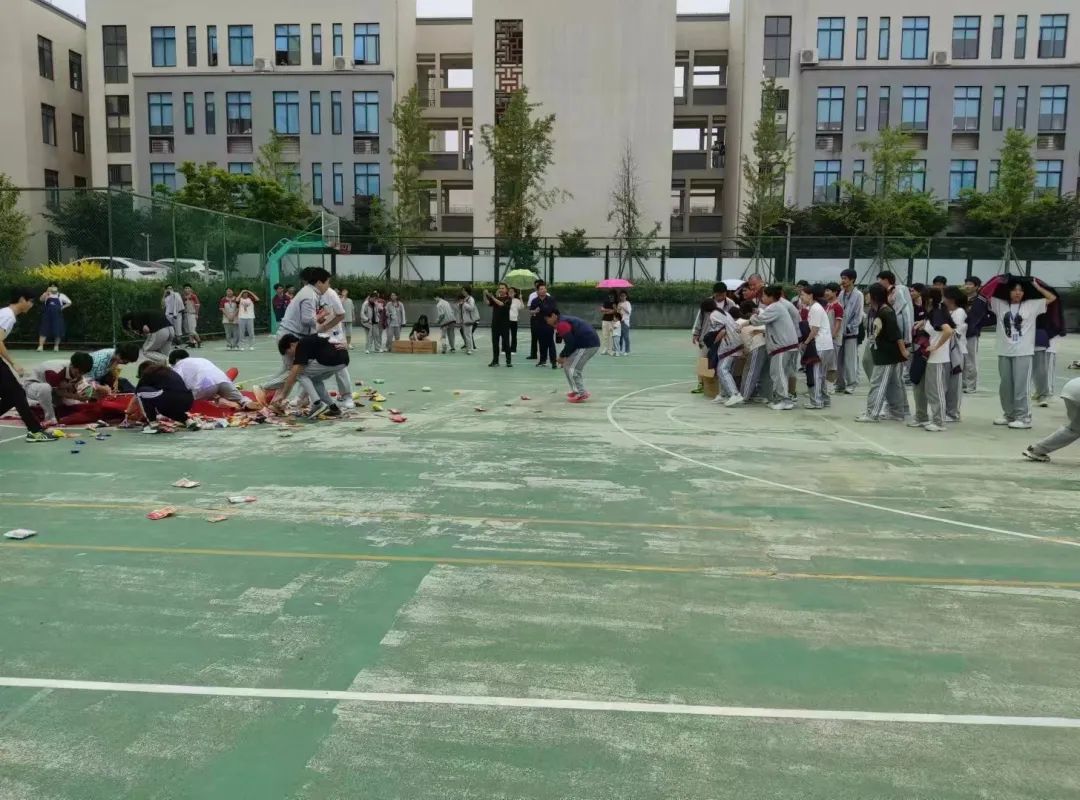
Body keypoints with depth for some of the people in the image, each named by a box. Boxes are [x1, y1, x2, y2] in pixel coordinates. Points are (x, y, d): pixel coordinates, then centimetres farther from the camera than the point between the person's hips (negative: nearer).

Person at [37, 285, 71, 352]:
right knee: (43, 330, -5)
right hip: (47, 315, 0)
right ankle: (40, 346, -6)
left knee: (57, 331, 1)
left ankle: (56, 346, 14)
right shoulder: (46, 294, 5)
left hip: (57, 316, 0)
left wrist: (62, 307, -3)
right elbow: (41, 299, -16)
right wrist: (47, 292, -27)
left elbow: (69, 302, 8)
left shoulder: (61, 295, 5)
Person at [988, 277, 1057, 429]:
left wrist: (1035, 286, 3)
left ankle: (1024, 418, 0)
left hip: (1023, 353, -3)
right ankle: (1009, 415, 24)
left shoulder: (1032, 305, 3)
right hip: (1004, 353, 3)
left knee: (1020, 386, -6)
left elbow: (1052, 298, 3)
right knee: (1005, 386, 11)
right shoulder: (1000, 304, 8)